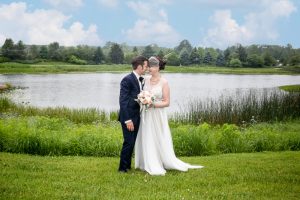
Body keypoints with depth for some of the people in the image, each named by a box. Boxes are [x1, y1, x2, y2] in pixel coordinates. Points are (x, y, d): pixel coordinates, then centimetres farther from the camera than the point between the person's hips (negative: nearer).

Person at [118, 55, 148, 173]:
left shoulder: (140, 80, 9)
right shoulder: (127, 80, -16)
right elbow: (123, 101, -18)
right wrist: (128, 120, -21)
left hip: (136, 116, 8)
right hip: (128, 117, -8)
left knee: (132, 142, 14)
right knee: (129, 142, -5)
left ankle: (127, 165, 25)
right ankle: (123, 168, 6)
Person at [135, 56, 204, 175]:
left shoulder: (164, 82, -9)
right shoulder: (146, 80, 6)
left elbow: (167, 102, -10)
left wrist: (153, 104, -21)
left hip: (157, 116, -5)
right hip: (146, 116, 5)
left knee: (160, 141, 0)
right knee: (147, 140, 7)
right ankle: (151, 165, 17)